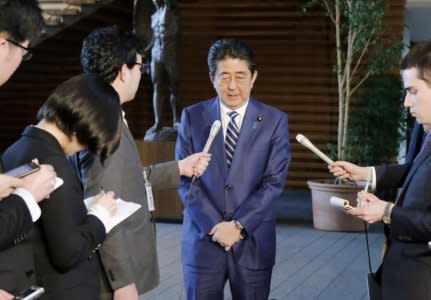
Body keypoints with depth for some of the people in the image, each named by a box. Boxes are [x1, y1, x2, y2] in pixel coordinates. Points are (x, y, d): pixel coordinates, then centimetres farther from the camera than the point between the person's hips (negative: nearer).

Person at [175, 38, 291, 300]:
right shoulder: (193, 117, 4)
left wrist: (239, 225, -12)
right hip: (203, 239, 0)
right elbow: (186, 179, -1)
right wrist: (214, 226, -11)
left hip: (253, 241, 0)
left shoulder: (275, 121, 2)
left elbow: (274, 182, -4)